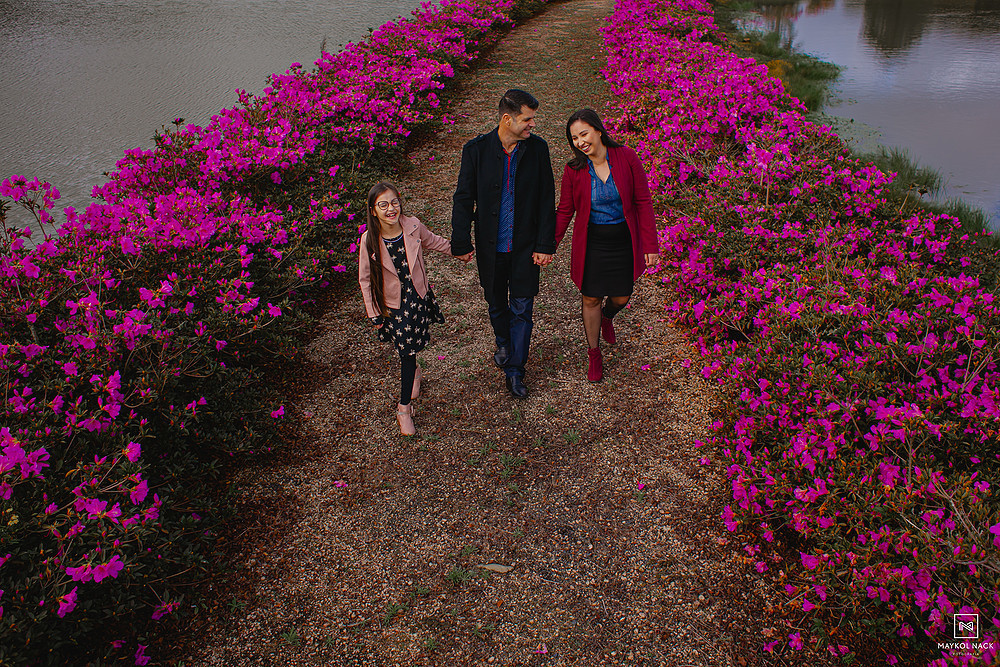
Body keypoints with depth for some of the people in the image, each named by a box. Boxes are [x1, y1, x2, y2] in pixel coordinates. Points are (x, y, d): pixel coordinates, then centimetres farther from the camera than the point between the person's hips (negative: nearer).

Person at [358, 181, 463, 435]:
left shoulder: (413, 226, -13)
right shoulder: (369, 240, -18)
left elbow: (432, 241, 11)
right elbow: (365, 279, -7)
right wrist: (374, 314, -4)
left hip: (418, 298, 2)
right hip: (392, 304, -2)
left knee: (410, 349, 9)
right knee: (406, 350, 5)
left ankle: (404, 409, 25)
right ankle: (413, 373, 39)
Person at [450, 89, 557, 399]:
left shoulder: (538, 148, -7)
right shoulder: (476, 149, -11)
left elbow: (546, 200, -3)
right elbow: (463, 199, -4)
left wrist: (545, 245, -5)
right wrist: (461, 243, -5)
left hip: (525, 246, 0)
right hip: (490, 246, 0)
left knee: (522, 308, 3)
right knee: (496, 304, 18)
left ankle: (514, 370, 18)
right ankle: (504, 343, 48)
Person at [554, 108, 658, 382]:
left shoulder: (626, 158, -11)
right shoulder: (574, 170, -9)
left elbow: (643, 202, -7)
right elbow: (564, 211, 0)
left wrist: (651, 245, -7)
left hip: (624, 242, 0)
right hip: (591, 244, 0)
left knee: (621, 297, 12)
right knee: (591, 298, 7)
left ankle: (607, 317, 51)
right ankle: (594, 354, 29)